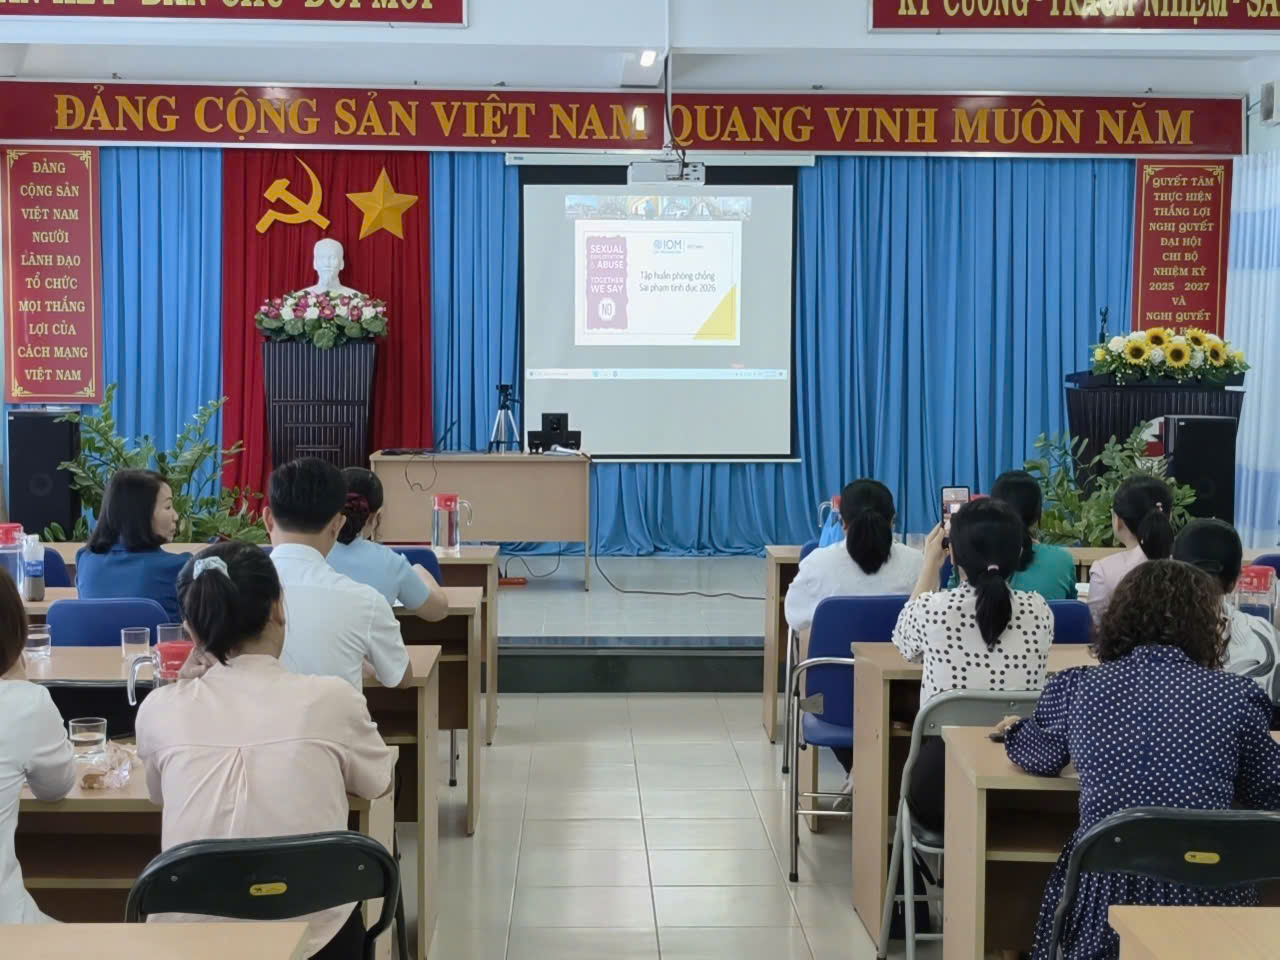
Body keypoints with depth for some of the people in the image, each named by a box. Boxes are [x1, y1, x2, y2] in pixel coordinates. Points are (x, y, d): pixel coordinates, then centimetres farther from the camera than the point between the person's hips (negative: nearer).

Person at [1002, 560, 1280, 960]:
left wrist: (1016, 730, 45)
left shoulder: (1076, 687, 2)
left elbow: (1040, 758, 22)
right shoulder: (1236, 695, -1)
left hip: (1103, 892, 0)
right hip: (1208, 896, 0)